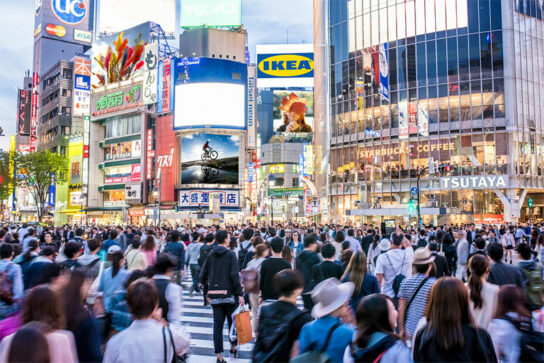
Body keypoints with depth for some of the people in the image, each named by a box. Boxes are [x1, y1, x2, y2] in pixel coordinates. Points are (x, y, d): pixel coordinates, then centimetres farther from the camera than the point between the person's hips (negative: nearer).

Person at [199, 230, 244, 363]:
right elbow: (234, 275, -16)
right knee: (233, 321, 17)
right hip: (229, 293, -3)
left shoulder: (210, 255, 5)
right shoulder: (231, 254, -8)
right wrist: (240, 294, -13)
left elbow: (203, 276, 5)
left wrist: (209, 291, 18)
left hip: (215, 294, 3)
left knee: (217, 325, 6)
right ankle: (233, 347, 31)